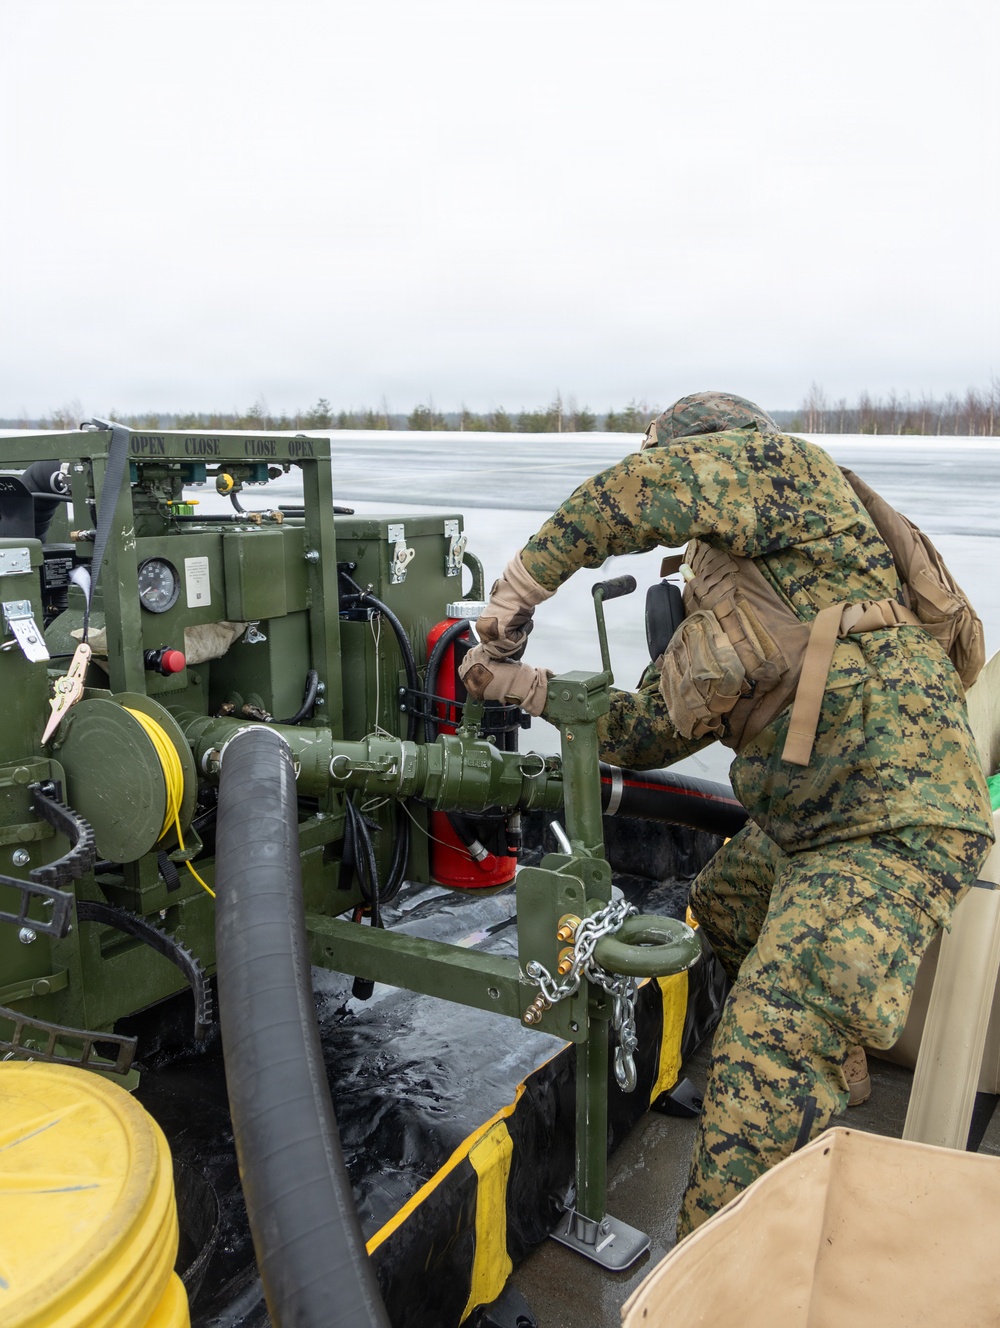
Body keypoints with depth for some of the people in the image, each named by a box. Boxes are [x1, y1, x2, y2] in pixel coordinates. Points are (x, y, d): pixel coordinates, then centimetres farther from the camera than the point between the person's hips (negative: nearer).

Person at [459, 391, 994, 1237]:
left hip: (896, 826, -11)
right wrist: (527, 686, 10)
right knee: (722, 910, 33)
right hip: (802, 827, 11)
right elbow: (652, 730, 16)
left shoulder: (795, 475, -7)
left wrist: (526, 577, -13)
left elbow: (656, 484, -24)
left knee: (771, 1051, -16)